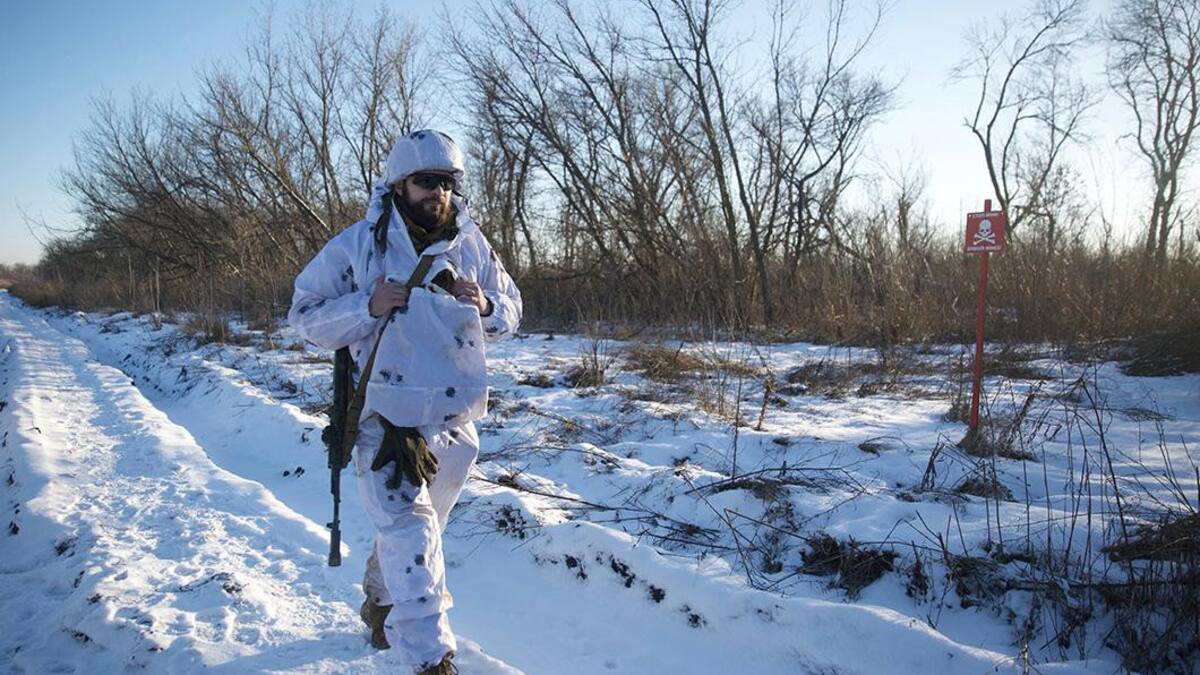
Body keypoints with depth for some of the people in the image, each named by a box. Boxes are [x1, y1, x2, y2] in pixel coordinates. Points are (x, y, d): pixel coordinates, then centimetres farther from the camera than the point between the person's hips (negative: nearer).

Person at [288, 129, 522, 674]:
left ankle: (381, 603, 48)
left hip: (454, 418, 5)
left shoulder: (472, 244, 1)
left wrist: (484, 306, -13)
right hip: (385, 416, -4)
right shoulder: (357, 245, -9)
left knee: (413, 525, 22)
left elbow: (510, 314, 10)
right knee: (409, 527, -14)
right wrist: (367, 307, -23)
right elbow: (305, 313, -6)